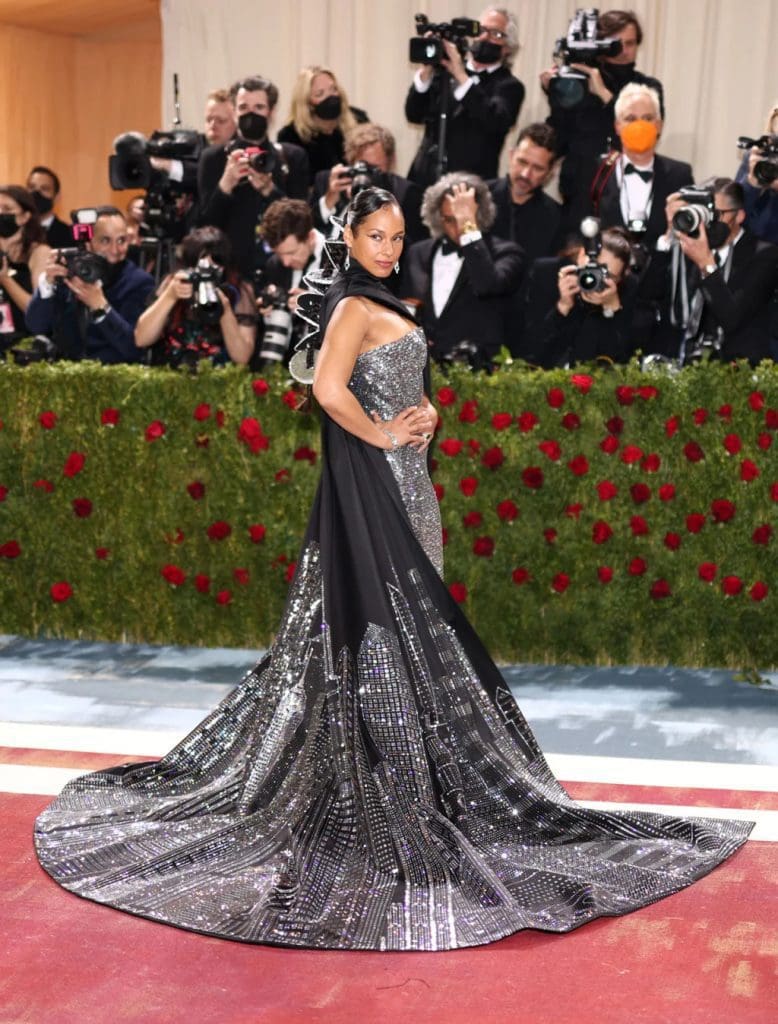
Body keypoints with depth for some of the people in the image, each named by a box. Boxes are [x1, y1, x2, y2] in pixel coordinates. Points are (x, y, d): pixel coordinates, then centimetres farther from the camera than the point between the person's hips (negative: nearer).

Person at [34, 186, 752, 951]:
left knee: (397, 617, 13)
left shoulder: (382, 304, 16)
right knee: (388, 621, -5)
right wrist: (383, 434, -16)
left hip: (400, 475, 9)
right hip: (371, 480, -9)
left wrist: (425, 414, 1)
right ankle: (403, 787, 3)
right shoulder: (354, 306, -13)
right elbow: (329, 388, -29)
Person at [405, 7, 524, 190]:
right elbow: (414, 114, 3)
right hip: (425, 178, 3)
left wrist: (461, 76, -22)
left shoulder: (510, 86, 0)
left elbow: (495, 122, -20)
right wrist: (426, 70, -10)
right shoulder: (446, 70, 9)